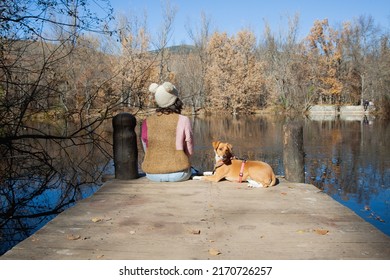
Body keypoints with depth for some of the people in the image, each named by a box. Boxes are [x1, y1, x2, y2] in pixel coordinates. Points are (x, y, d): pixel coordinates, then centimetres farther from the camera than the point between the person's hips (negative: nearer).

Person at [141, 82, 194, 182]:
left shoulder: (146, 122, -5)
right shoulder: (183, 120, -12)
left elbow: (147, 150, 6)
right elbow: (190, 151, -4)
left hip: (152, 174, 2)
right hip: (178, 174, -2)